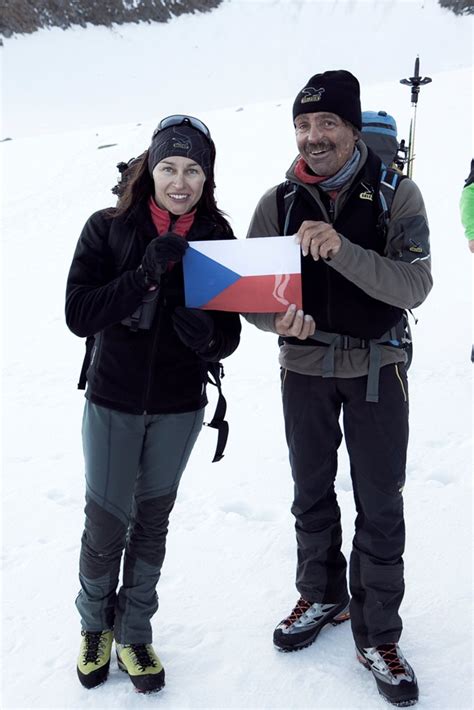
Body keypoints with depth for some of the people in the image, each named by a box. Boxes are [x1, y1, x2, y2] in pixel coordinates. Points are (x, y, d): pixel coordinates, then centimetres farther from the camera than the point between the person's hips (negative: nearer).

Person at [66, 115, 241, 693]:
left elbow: (229, 335, -2)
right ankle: (95, 624, 34)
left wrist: (207, 335, -26)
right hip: (113, 401, -2)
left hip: (179, 407, 2)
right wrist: (147, 273, -28)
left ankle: (134, 633, 34)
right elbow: (78, 315, -18)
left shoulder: (217, 239, -4)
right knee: (105, 525, 5)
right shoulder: (107, 228, -9)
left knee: (152, 521, 14)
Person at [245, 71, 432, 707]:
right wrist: (276, 320, -26)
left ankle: (377, 635, 22)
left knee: (380, 504, 5)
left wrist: (341, 249, -34)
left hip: (376, 367, -2)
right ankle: (322, 596, 39)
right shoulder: (279, 202, -4)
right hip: (305, 367, 2)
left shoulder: (396, 195, -10)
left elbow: (415, 286, -20)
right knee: (312, 493, 16)